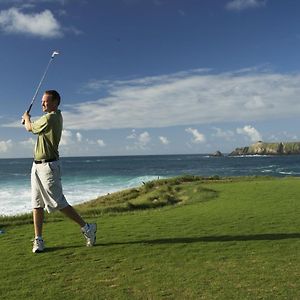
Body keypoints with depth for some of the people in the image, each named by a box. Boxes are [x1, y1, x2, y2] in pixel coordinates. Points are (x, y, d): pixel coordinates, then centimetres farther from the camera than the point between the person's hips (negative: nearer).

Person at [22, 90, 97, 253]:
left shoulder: (51, 118, -16)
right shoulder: (56, 116, 14)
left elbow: (30, 128, -1)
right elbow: (35, 127, 28)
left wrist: (26, 118, 18)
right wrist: (28, 121, 13)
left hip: (48, 165, -10)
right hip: (37, 165, 10)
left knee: (59, 204, -5)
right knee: (37, 204, 8)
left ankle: (87, 228, 8)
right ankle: (38, 240, 15)